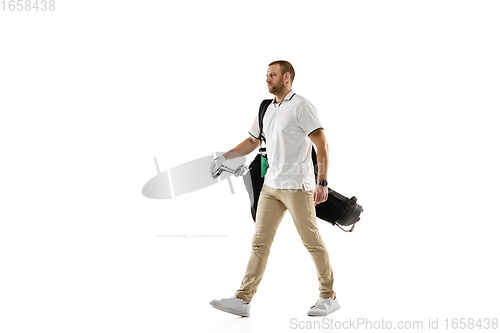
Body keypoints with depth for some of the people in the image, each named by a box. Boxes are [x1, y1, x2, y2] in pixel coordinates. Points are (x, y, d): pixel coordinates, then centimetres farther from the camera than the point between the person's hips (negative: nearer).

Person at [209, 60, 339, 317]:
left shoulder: (301, 106, -8)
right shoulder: (267, 110, 15)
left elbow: (322, 145, -13)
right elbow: (252, 142, 26)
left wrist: (322, 182, -19)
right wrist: (224, 157, 15)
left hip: (297, 187, -7)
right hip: (270, 186, 7)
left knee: (312, 242, 1)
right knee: (260, 242, 3)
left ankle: (329, 297, 15)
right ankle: (243, 300, 4)